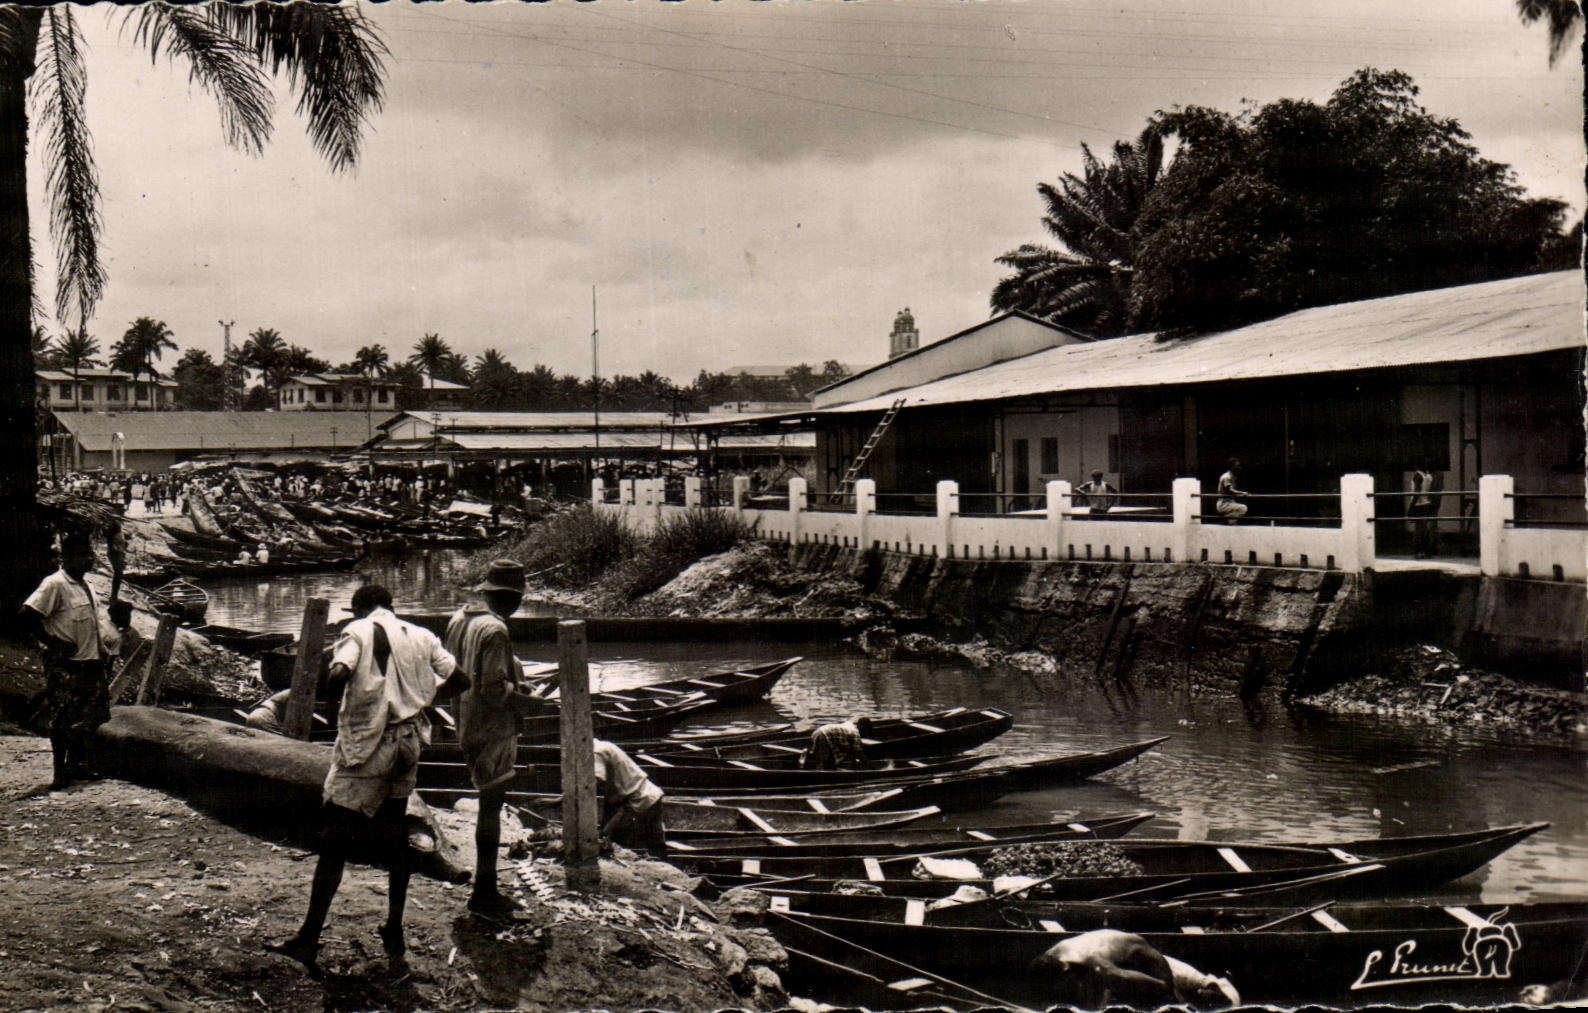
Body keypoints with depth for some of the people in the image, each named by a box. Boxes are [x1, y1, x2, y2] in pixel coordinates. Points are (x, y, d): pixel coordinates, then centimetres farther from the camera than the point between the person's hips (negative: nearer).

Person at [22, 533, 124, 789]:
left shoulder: (85, 585, 14)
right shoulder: (55, 584, -14)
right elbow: (28, 615, -21)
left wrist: (103, 653, 15)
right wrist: (53, 642, -18)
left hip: (90, 663, 9)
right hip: (64, 666, -9)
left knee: (87, 719, 13)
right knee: (62, 721, -2)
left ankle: (77, 765, 25)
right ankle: (60, 773, 6)